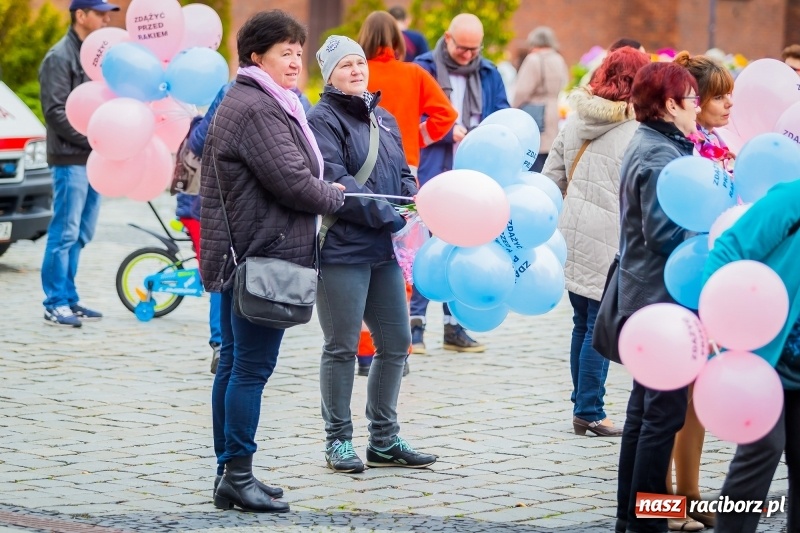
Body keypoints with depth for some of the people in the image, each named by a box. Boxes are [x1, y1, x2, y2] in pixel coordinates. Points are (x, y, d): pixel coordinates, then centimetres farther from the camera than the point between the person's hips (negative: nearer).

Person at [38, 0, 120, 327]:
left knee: (80, 235, 10)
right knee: (65, 233, -7)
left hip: (94, 158, 8)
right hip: (71, 159, -8)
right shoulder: (60, 58, -7)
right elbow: (55, 112, -14)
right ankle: (55, 304, -3)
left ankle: (68, 299, 16)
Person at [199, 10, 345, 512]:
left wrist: (322, 190, 7)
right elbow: (291, 180, -19)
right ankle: (238, 476, -3)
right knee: (252, 367, -7)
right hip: (263, 256, -11)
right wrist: (335, 197, -2)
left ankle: (230, 473, 17)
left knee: (235, 364, 12)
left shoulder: (256, 103, 19)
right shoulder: (256, 109, -15)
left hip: (243, 257, 11)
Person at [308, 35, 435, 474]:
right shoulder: (323, 120, -7)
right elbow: (334, 182, -17)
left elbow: (403, 174, 18)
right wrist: (386, 215, -20)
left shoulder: (385, 120, 17)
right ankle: (339, 440, 10)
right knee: (342, 347, 0)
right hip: (342, 250, -7)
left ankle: (384, 439, 20)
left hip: (384, 250, 8)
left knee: (395, 343, 10)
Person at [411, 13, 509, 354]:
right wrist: (450, 132, -15)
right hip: (430, 175, -4)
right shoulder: (424, 69, -1)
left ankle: (455, 326, 14)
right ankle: (415, 324, 1)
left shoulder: (489, 74, 11)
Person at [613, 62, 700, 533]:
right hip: (664, 298, -11)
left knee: (645, 409, 16)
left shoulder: (650, 148, 14)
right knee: (664, 413, -5)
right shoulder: (661, 157, -17)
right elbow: (665, 233, -22)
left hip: (646, 296, 11)